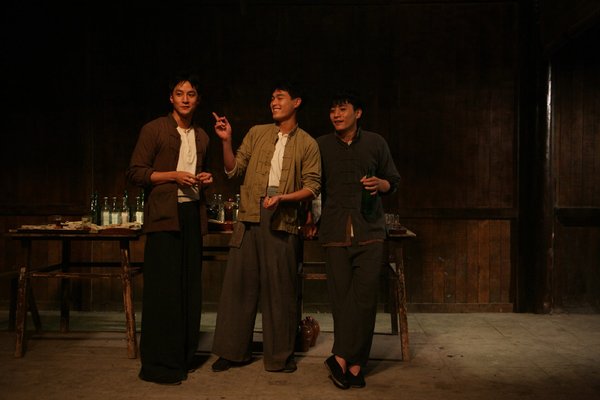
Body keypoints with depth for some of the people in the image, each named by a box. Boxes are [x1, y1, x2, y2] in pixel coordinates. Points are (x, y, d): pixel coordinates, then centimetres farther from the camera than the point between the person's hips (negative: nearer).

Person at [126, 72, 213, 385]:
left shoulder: (201, 136, 18)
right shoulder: (154, 130, 0)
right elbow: (135, 172, -5)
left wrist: (205, 179, 9)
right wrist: (173, 175, -15)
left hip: (193, 214, 6)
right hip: (164, 215, -6)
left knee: (190, 287, 7)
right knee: (164, 288, -6)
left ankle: (184, 356, 18)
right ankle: (158, 363, 3)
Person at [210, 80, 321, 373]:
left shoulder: (307, 144, 6)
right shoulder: (256, 133, 13)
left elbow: (312, 187, -1)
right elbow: (234, 170, 9)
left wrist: (283, 198, -15)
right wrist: (226, 141, -5)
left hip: (283, 219, -2)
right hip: (250, 215, 2)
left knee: (280, 288, 3)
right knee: (239, 281, 4)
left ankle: (280, 356, 17)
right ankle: (234, 350, 18)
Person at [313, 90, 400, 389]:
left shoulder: (376, 143, 8)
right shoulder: (321, 145, 9)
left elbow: (393, 182, 13)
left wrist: (380, 184, -8)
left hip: (369, 231, 0)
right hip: (335, 232, 0)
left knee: (364, 297, -8)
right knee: (341, 298, 0)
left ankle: (342, 358, -1)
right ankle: (354, 365, 8)